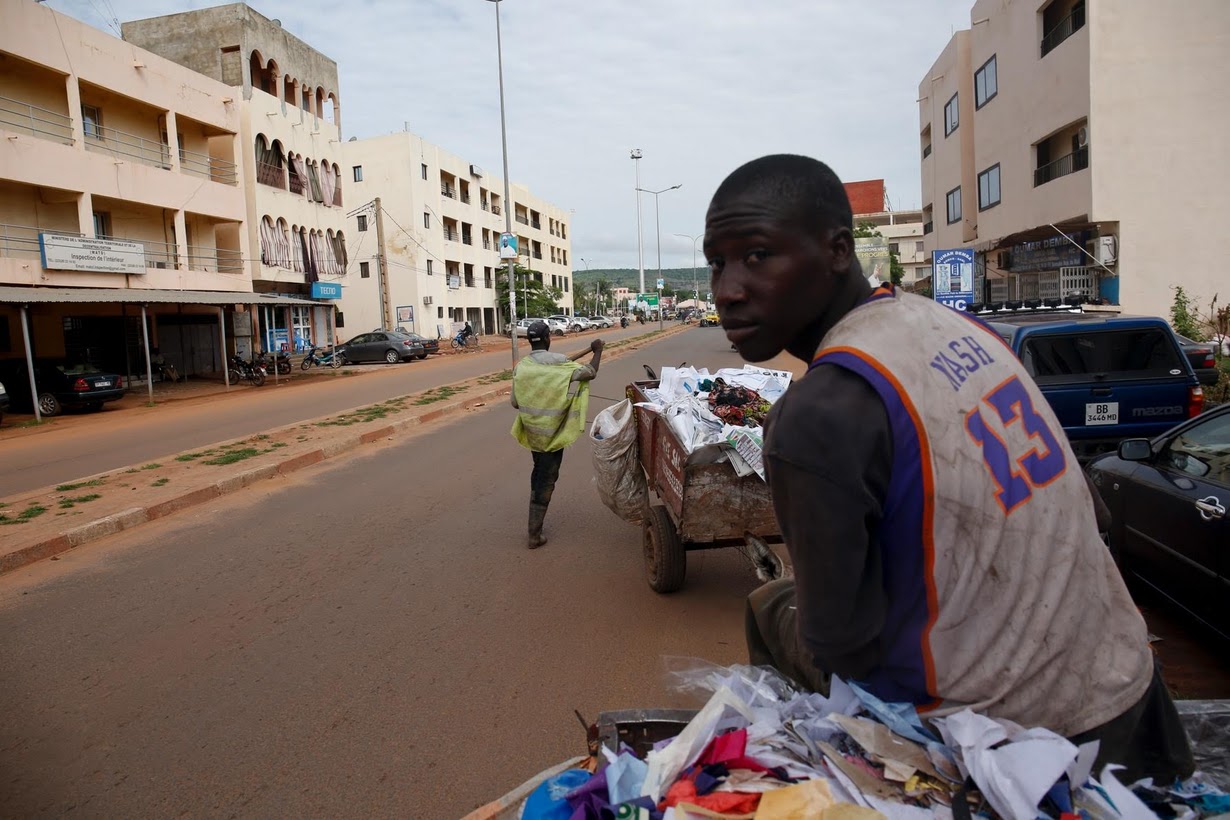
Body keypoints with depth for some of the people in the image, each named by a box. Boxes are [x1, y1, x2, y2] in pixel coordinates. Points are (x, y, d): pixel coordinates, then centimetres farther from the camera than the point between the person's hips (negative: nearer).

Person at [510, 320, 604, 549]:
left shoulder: (521, 366, -1)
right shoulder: (557, 361, -17)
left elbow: (514, 401, 3)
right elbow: (589, 372, -14)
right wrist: (597, 351, 3)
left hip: (532, 431, 6)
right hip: (552, 432, -6)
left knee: (539, 471, 25)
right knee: (547, 479, 0)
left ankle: (535, 519, 37)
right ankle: (534, 535, 2)